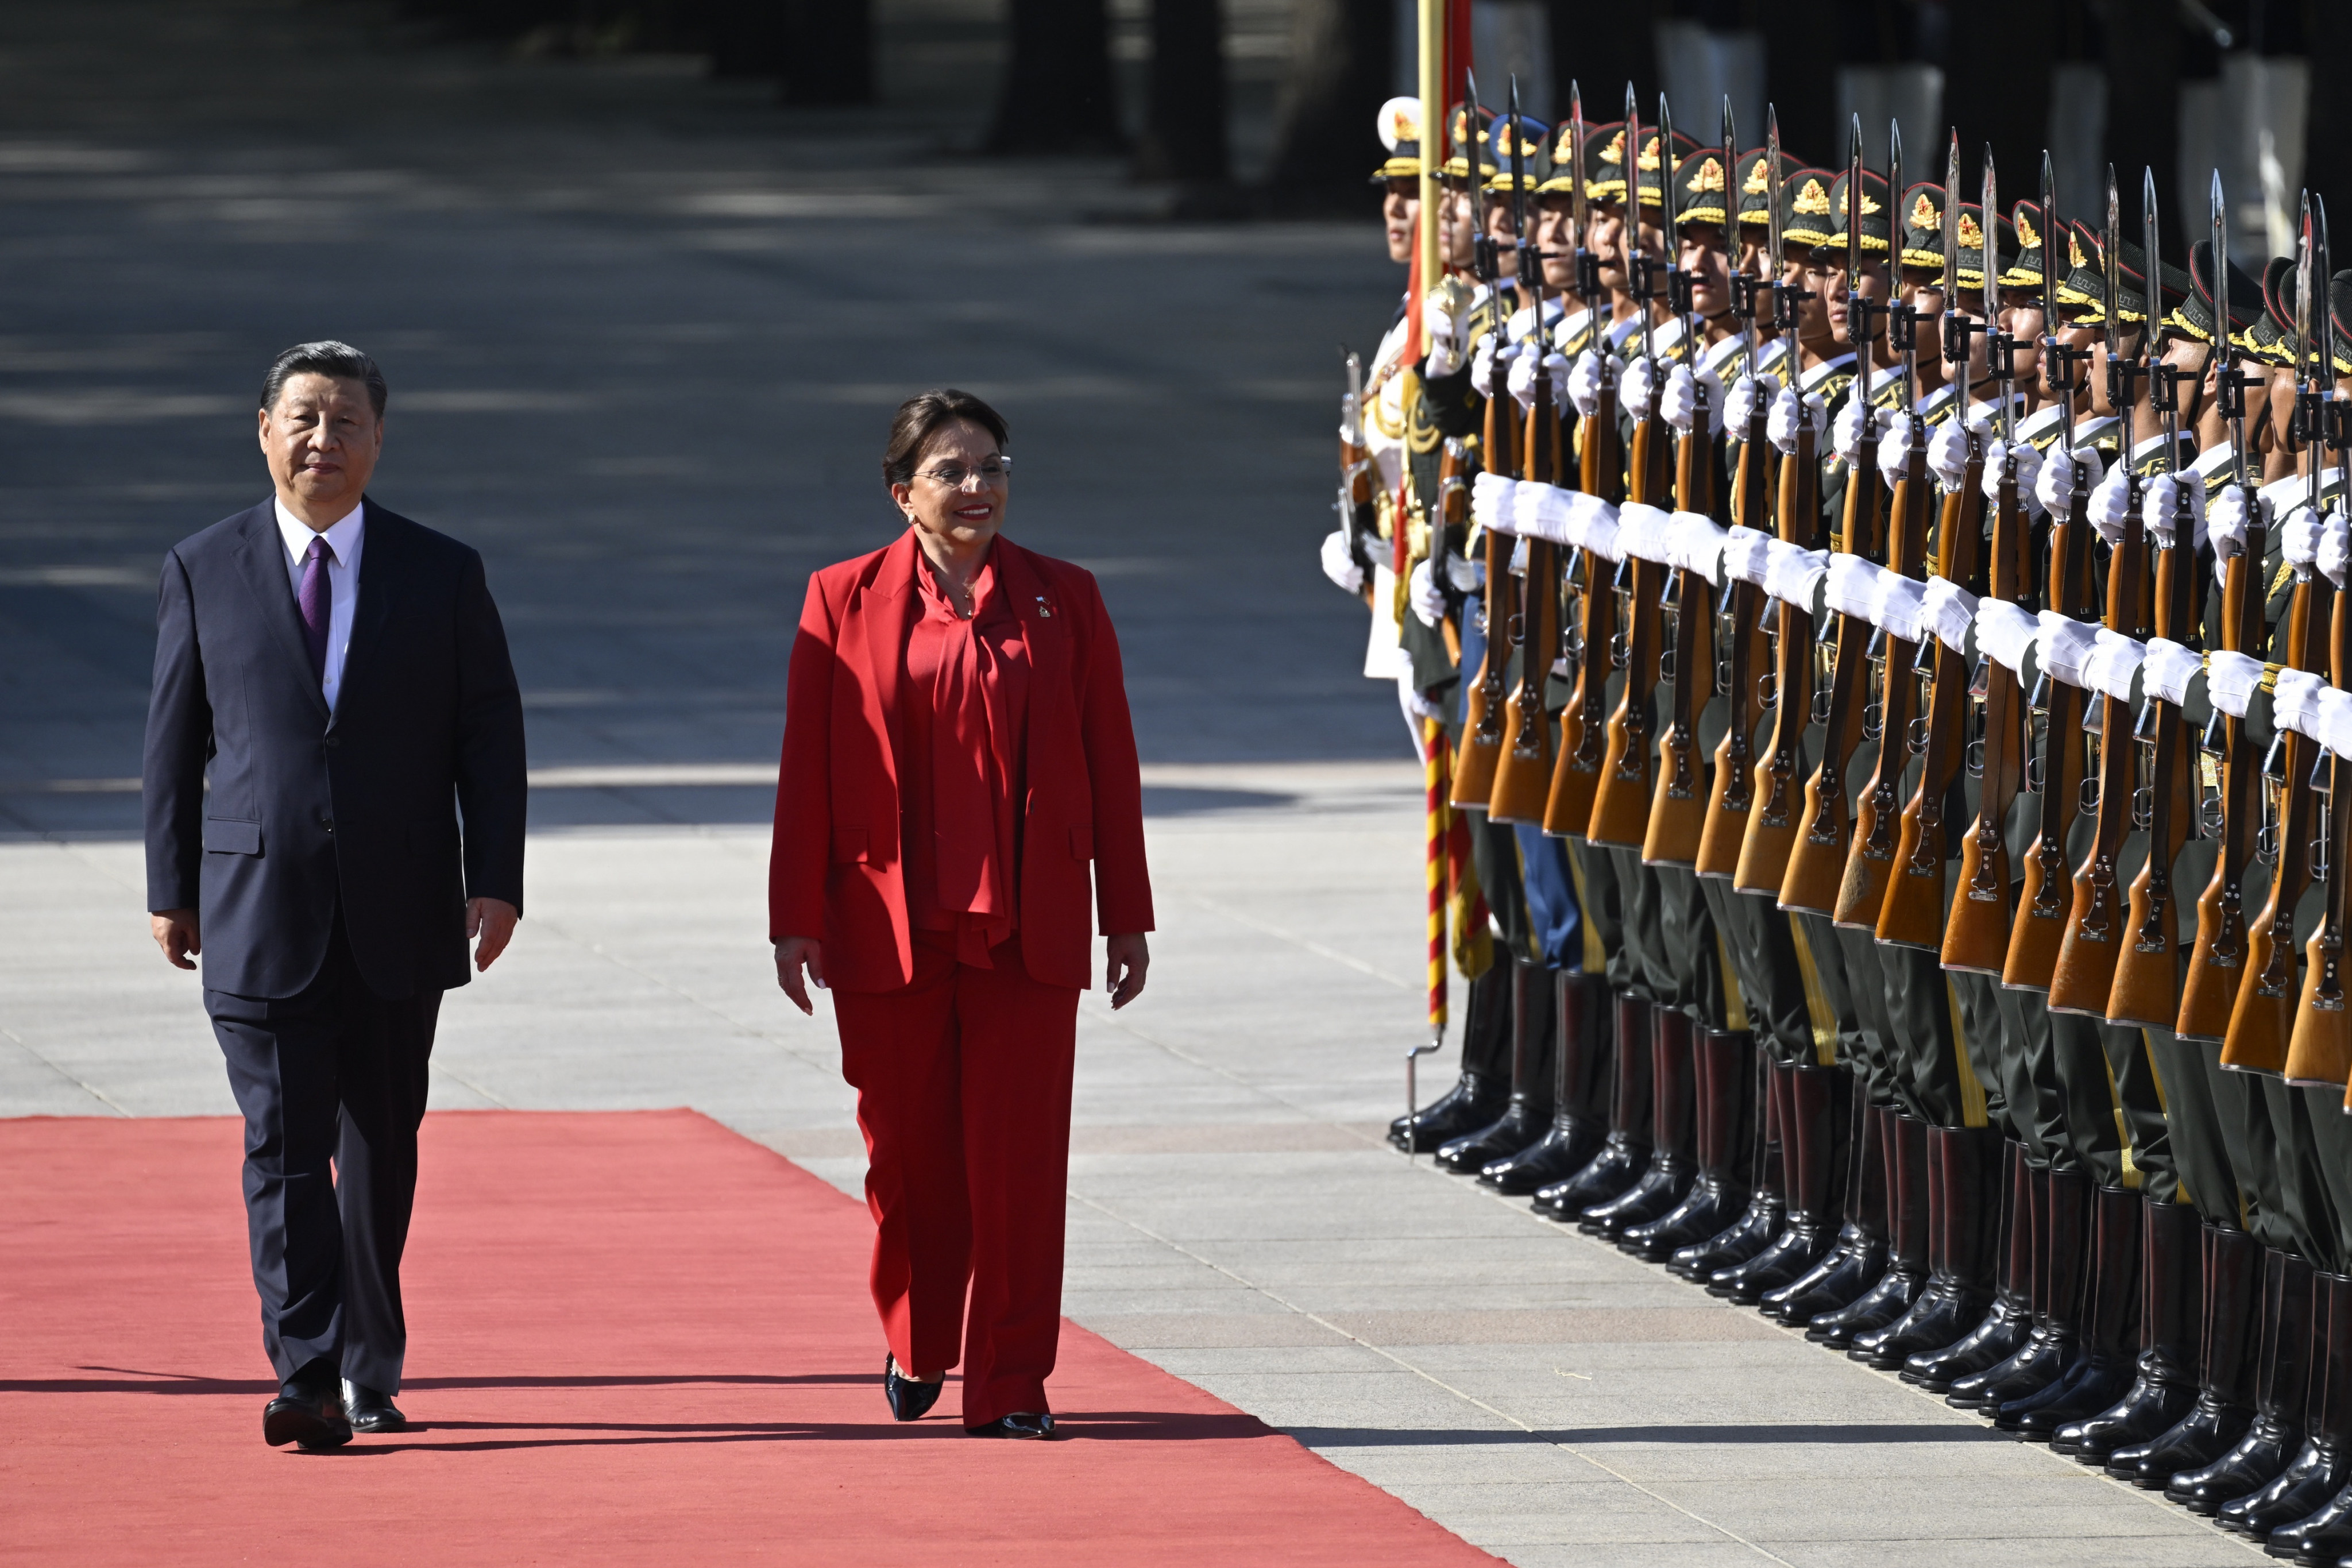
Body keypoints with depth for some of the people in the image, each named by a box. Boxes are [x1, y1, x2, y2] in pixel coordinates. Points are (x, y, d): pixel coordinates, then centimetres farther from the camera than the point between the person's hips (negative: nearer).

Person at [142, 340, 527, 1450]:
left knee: (381, 1151, 10)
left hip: (400, 916, 1)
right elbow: (174, 737, 7)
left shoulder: (442, 575, 5)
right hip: (261, 911, -1)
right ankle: (306, 1379, -15)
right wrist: (172, 888, 5)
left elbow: (489, 734, 5)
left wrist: (496, 881, -3)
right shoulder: (204, 571, 4)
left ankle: (371, 1370, 21)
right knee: (285, 1145, -10)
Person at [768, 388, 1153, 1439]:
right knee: (908, 1151, 8)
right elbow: (808, 771, 2)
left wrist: (1126, 915, 4)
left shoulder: (1063, 602, 6)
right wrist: (797, 918, -2)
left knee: (1018, 1153, -4)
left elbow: (1111, 763, 7)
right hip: (890, 925, 0)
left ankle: (1008, 1387, 1)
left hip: (1025, 926, 0)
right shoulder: (846, 602, 3)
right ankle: (916, 1346, 31)